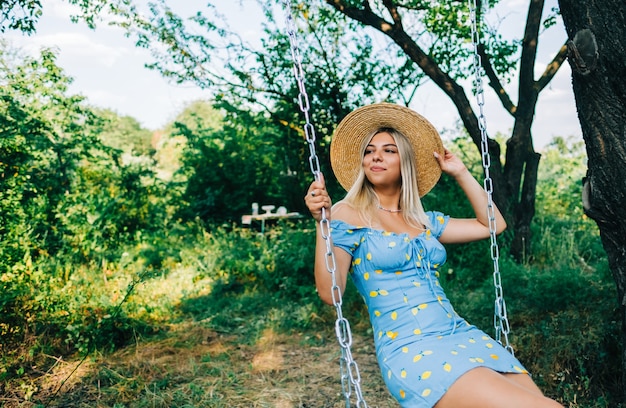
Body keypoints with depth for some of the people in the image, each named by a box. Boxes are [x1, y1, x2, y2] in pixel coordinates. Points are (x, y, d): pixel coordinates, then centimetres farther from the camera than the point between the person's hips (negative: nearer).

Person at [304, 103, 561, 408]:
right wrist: (322, 223, -20)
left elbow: (492, 224, 22)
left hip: (463, 336, 6)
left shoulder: (424, 221, 16)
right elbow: (329, 292, -9)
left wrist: (460, 172, 21)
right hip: (411, 350, -6)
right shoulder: (347, 215, 0)